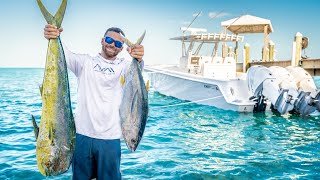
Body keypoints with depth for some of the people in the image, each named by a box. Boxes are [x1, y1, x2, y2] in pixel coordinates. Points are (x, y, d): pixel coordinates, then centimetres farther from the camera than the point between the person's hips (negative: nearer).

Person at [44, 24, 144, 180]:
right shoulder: (85, 62, 8)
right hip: (82, 133, 1)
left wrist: (138, 60, -42)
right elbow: (66, 56, -10)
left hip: (109, 137, -1)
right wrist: (54, 38, -32)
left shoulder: (123, 66, 5)